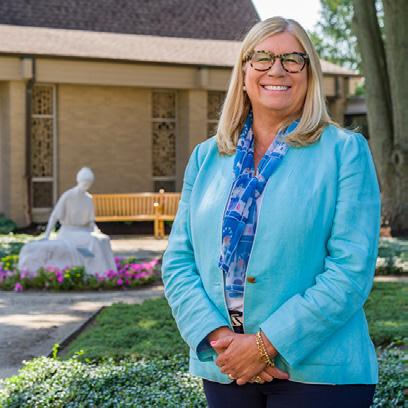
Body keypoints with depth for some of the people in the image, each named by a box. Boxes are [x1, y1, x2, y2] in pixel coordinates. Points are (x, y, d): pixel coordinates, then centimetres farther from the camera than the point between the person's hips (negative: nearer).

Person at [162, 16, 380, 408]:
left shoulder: (345, 151, -3)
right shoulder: (206, 157, 8)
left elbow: (351, 269, -11)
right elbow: (178, 261, 4)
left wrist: (266, 344, -16)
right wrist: (220, 338, -11)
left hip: (317, 372, -3)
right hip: (224, 371, 3)